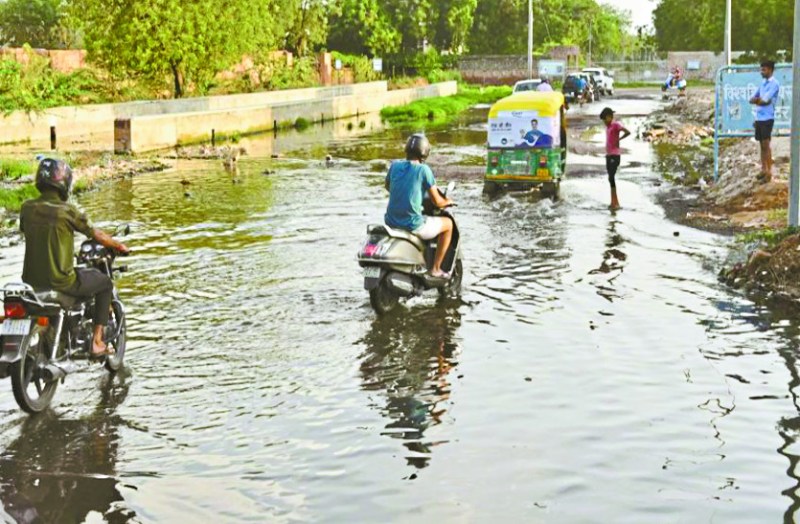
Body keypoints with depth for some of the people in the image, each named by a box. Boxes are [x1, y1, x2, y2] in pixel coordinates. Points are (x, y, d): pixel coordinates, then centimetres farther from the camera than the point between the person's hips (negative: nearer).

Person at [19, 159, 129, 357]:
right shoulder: (67, 211, -14)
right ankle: (97, 342, 13)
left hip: (31, 280, 6)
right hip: (61, 281, -6)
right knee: (105, 283, 18)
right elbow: (97, 236, -4)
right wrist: (119, 247, 15)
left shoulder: (27, 208, -1)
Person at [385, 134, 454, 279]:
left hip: (391, 222, 6)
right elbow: (437, 202, -7)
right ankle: (435, 269, 18)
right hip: (413, 225, -6)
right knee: (448, 224, 18)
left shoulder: (395, 165, 3)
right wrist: (447, 202, 15)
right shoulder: (423, 170, -12)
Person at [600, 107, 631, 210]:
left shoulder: (616, 125, -11)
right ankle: (614, 201, 13)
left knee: (611, 177, -13)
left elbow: (628, 132, -24)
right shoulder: (608, 126, 14)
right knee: (611, 177, 9)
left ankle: (615, 202, -11)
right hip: (608, 155, 9)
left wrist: (618, 139, -14)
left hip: (615, 155, -9)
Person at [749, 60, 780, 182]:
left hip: (767, 118, -8)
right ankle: (763, 169, 18)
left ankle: (769, 172, -1)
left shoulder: (774, 84, -11)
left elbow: (765, 101, -18)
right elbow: (752, 100, 13)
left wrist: (756, 100, 1)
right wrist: (758, 99, -7)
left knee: (766, 145, -5)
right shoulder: (763, 83, 15)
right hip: (759, 118, 8)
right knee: (762, 144, 12)